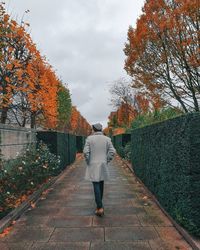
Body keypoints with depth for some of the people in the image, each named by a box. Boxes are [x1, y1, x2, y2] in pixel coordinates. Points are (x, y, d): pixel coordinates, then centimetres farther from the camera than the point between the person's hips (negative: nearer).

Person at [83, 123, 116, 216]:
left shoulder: (89, 138, -7)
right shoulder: (107, 139, 0)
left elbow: (86, 152, -14)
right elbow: (112, 151, -7)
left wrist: (88, 162, 0)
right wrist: (106, 161, 4)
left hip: (93, 166, -3)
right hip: (103, 165, 3)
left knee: (96, 185, -1)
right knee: (101, 185, 17)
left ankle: (100, 208, -6)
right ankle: (99, 204, 30)